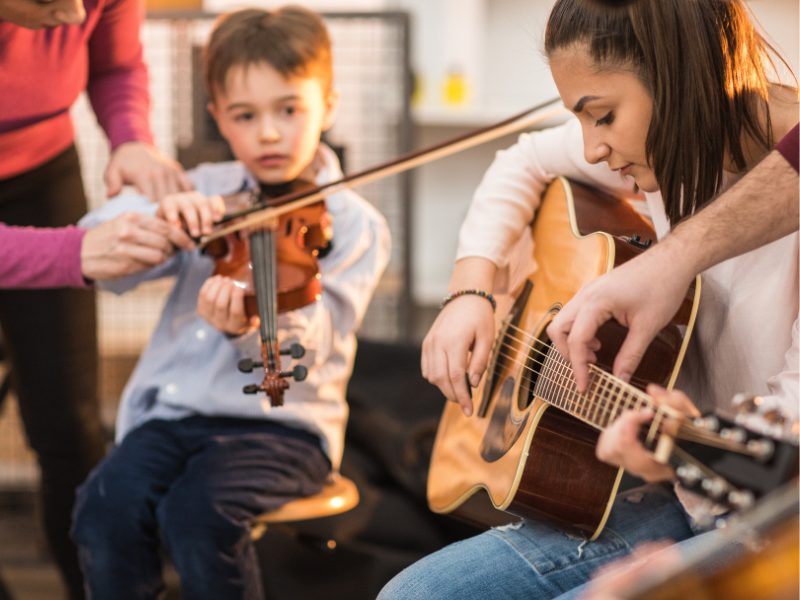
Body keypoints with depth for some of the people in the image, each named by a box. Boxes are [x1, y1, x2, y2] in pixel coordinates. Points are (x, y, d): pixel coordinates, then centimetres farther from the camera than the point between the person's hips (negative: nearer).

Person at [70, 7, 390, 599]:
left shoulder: (354, 224, 1)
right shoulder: (204, 193, 11)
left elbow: (308, 345, -14)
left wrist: (249, 326, -36)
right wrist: (159, 216, -20)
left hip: (282, 422, -3)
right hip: (173, 411, 4)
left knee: (200, 511, -29)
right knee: (106, 508, -23)